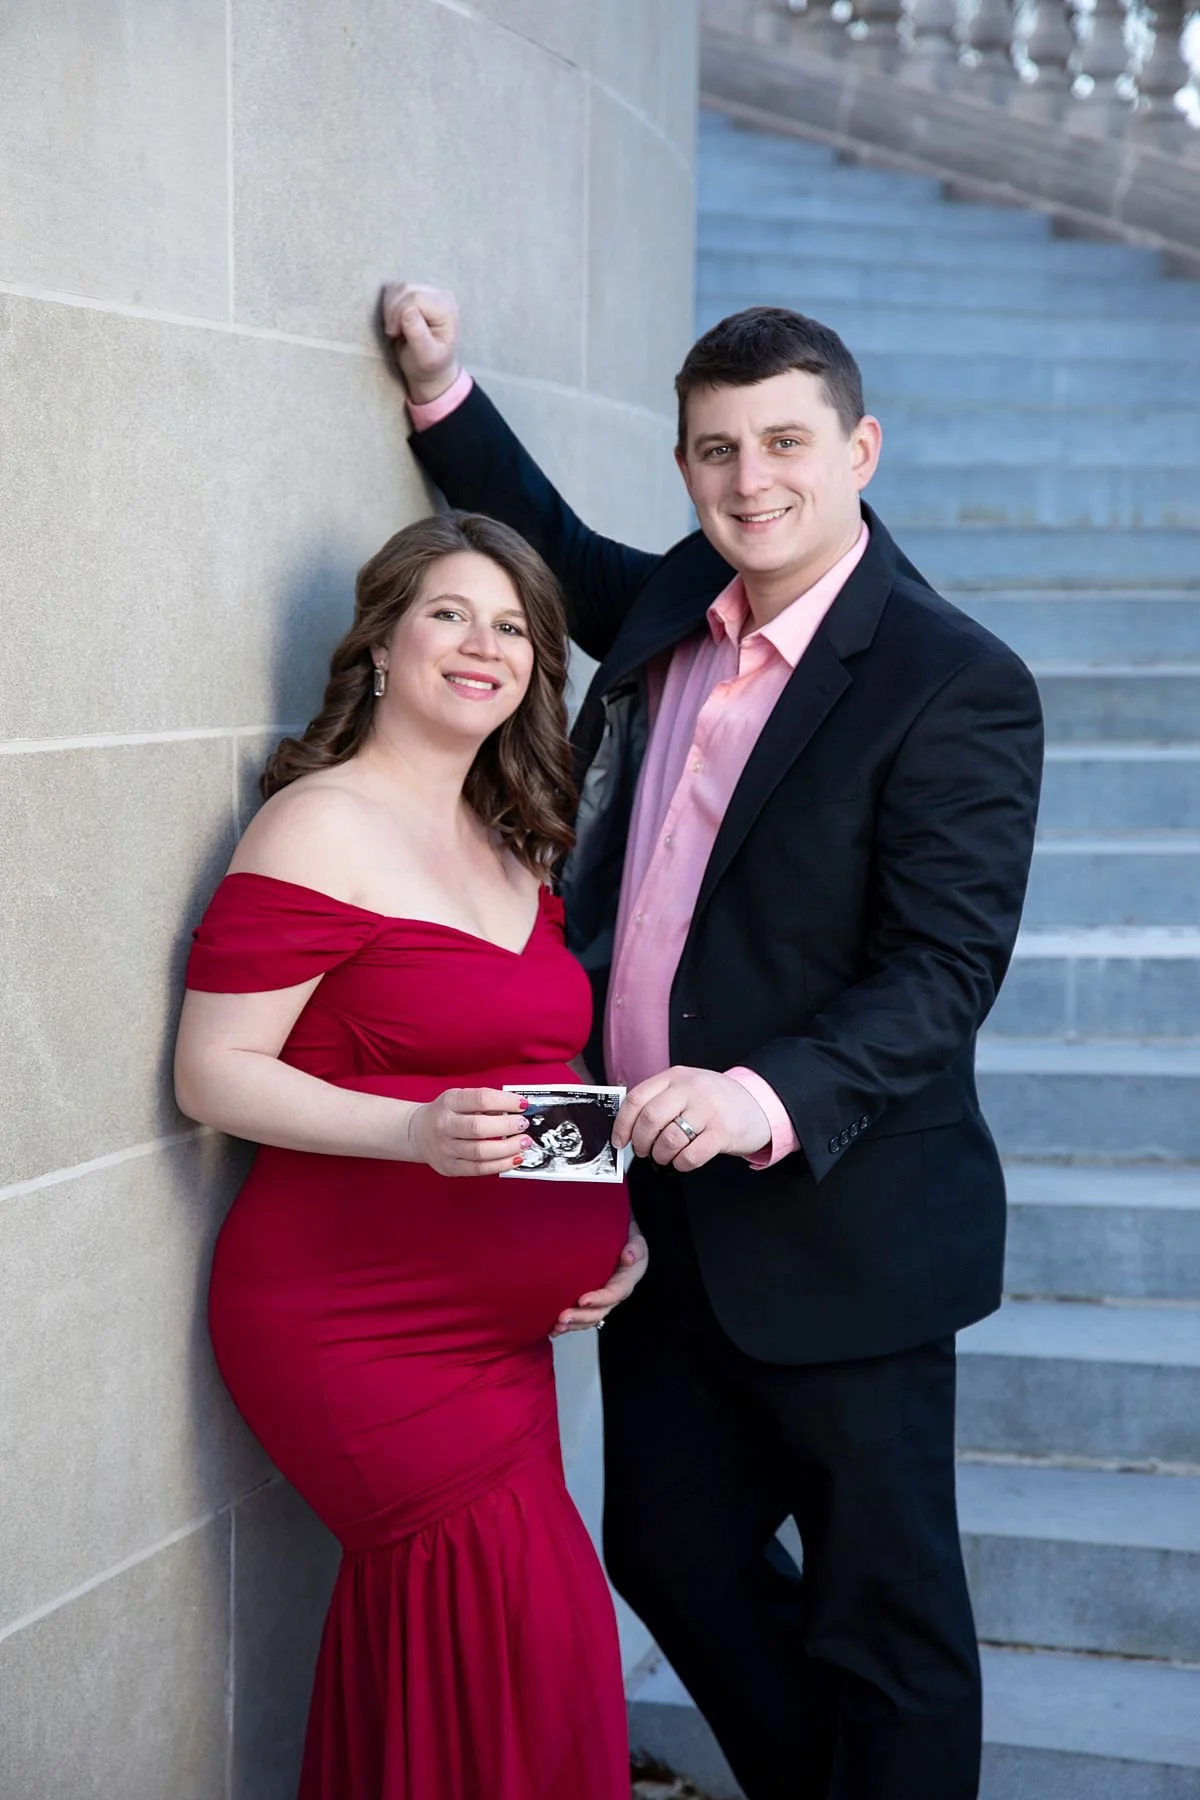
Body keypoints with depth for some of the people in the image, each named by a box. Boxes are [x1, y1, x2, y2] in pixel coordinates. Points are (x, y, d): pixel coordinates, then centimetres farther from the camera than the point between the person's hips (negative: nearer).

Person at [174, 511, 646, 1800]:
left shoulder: (511, 848, 14)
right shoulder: (320, 826, -10)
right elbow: (214, 1074, -14)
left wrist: (613, 1220, 8)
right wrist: (417, 1133, -27)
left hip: (498, 1330, 7)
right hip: (357, 1329, -7)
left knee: (450, 1646, 7)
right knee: (526, 1632, -12)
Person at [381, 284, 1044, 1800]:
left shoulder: (957, 683, -15)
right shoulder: (677, 606, 5)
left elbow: (949, 965, -20)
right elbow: (566, 555, 28)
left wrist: (768, 1098, -34)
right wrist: (440, 394, 18)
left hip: (836, 1223, -7)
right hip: (658, 1204, 7)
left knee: (884, 1611, 6)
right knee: (668, 1556, 19)